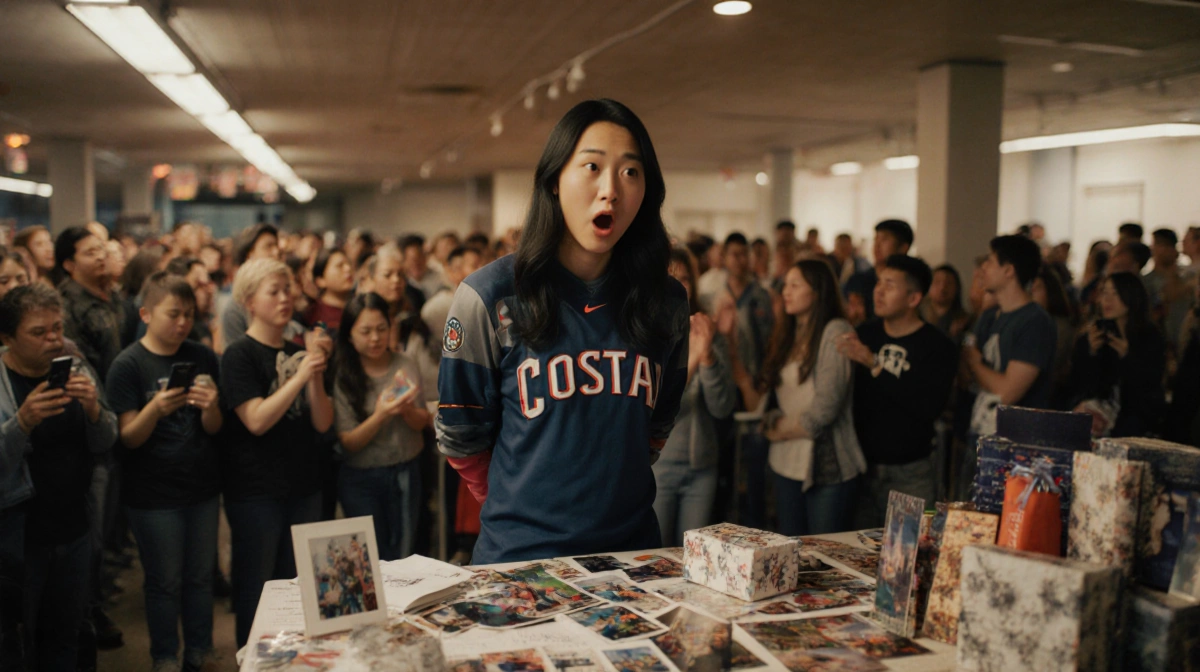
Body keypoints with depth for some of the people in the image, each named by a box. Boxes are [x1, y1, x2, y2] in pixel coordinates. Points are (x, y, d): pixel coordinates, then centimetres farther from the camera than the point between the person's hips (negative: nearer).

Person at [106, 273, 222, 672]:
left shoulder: (202, 358, 2)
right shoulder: (128, 365, -9)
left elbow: (214, 429, 1)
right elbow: (129, 438, -12)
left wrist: (211, 407, -22)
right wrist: (155, 409, -31)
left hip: (202, 489, 4)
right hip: (153, 494, -4)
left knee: (200, 577, 14)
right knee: (165, 582, 8)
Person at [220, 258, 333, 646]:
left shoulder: (300, 353, 9)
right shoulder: (239, 355, -7)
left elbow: (323, 424, 2)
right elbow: (256, 421, -19)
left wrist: (316, 374, -13)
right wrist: (300, 377, -23)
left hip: (304, 487, 6)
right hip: (256, 491, -6)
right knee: (256, 588, 4)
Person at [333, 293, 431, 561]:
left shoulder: (407, 365, -3)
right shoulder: (341, 376, -11)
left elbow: (421, 422, 1)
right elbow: (348, 443, -12)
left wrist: (407, 410, -21)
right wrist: (381, 415, -28)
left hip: (406, 472, 3)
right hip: (361, 478, -2)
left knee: (403, 555, 13)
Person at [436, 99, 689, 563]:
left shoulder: (666, 302, 0)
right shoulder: (490, 298, -11)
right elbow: (459, 437, -2)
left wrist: (614, 493, 8)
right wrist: (518, 508, 4)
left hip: (633, 546, 3)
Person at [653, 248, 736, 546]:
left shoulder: (707, 336, 5)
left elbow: (723, 408, -2)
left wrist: (707, 357, -17)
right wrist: (690, 360, -28)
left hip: (701, 468, 4)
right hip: (654, 465, -3)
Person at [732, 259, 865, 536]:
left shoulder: (836, 332, -9)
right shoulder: (786, 335, 11)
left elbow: (824, 409, -15)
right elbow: (761, 402, 6)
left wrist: (779, 429, 0)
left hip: (826, 465, -6)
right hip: (787, 464, 6)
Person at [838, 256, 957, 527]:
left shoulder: (938, 346, -6)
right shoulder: (865, 334, 7)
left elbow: (929, 407, -21)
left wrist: (875, 366, -22)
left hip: (910, 474, -3)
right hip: (863, 466, 4)